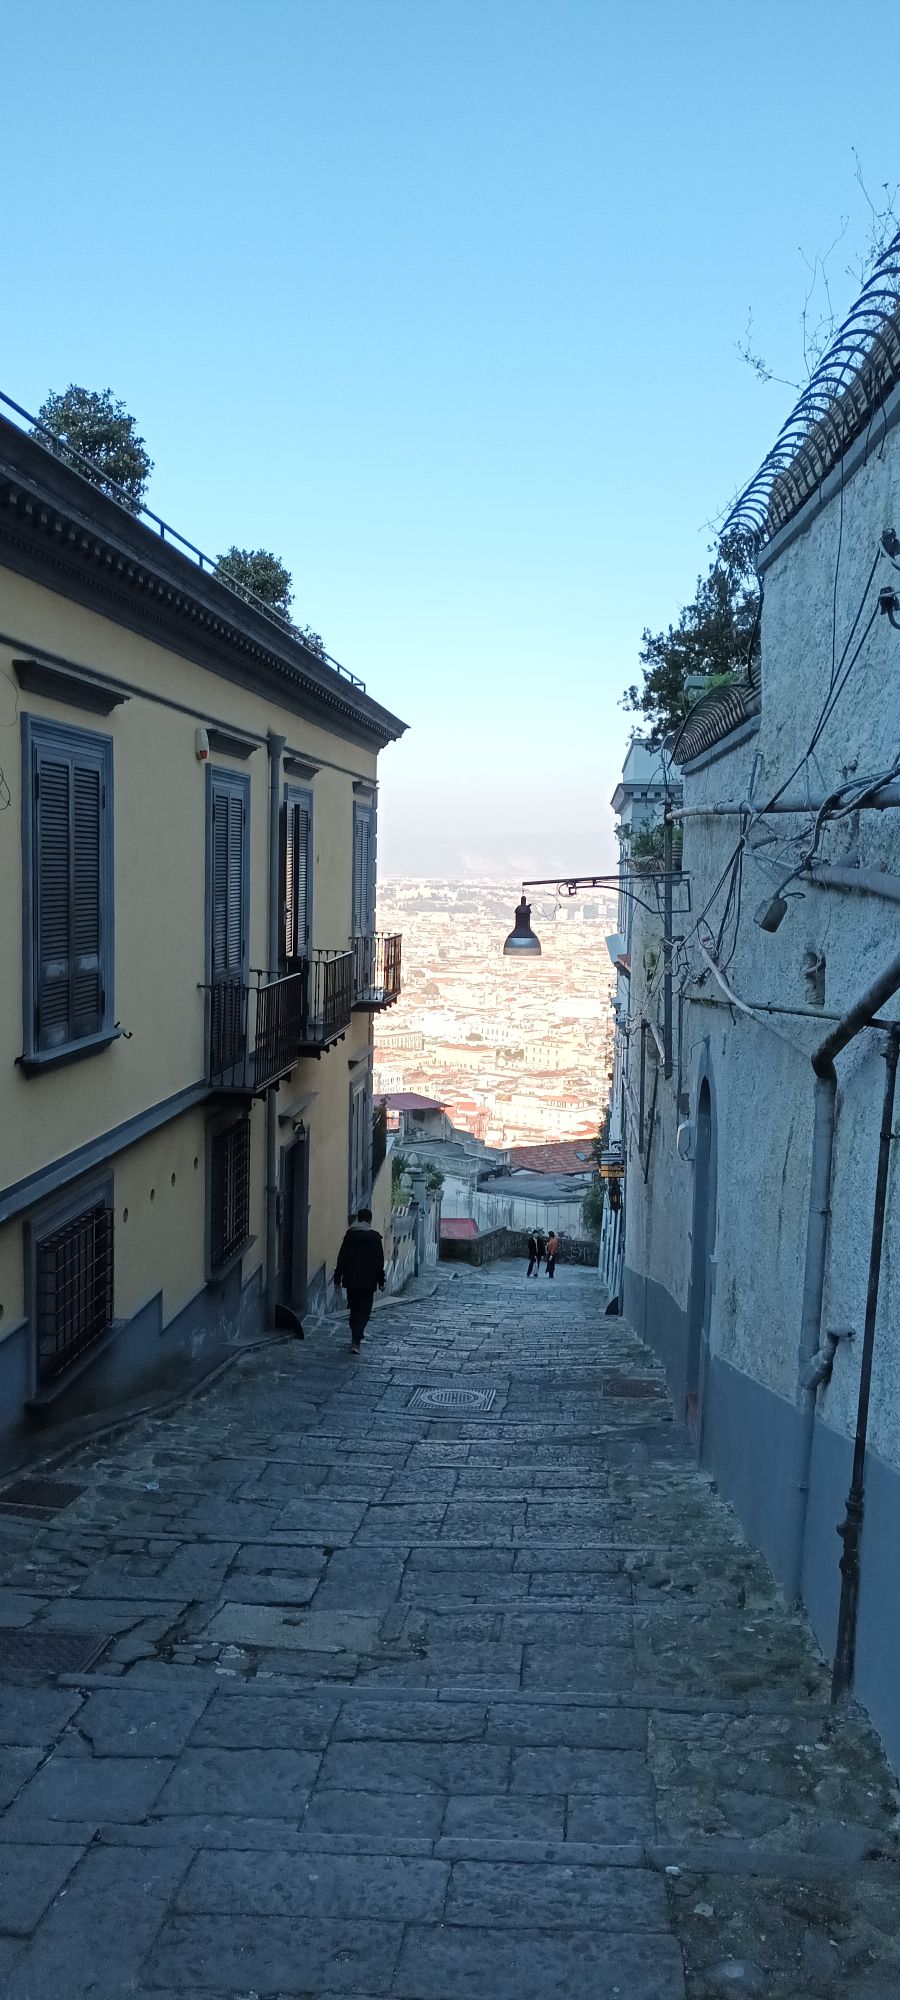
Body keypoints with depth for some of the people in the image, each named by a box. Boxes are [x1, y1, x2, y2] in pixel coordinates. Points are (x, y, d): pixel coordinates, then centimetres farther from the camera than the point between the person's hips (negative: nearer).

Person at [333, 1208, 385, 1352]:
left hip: (351, 1280, 3)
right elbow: (379, 1262, -4)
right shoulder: (374, 1237, -5)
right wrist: (381, 1281, 2)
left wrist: (337, 1278, 7)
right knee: (363, 1311, -2)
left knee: (354, 1309, 19)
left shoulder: (349, 1235, 2)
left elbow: (341, 1259, 2)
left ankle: (356, 1336, 31)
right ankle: (355, 1341, -15)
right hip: (368, 1281, -3)